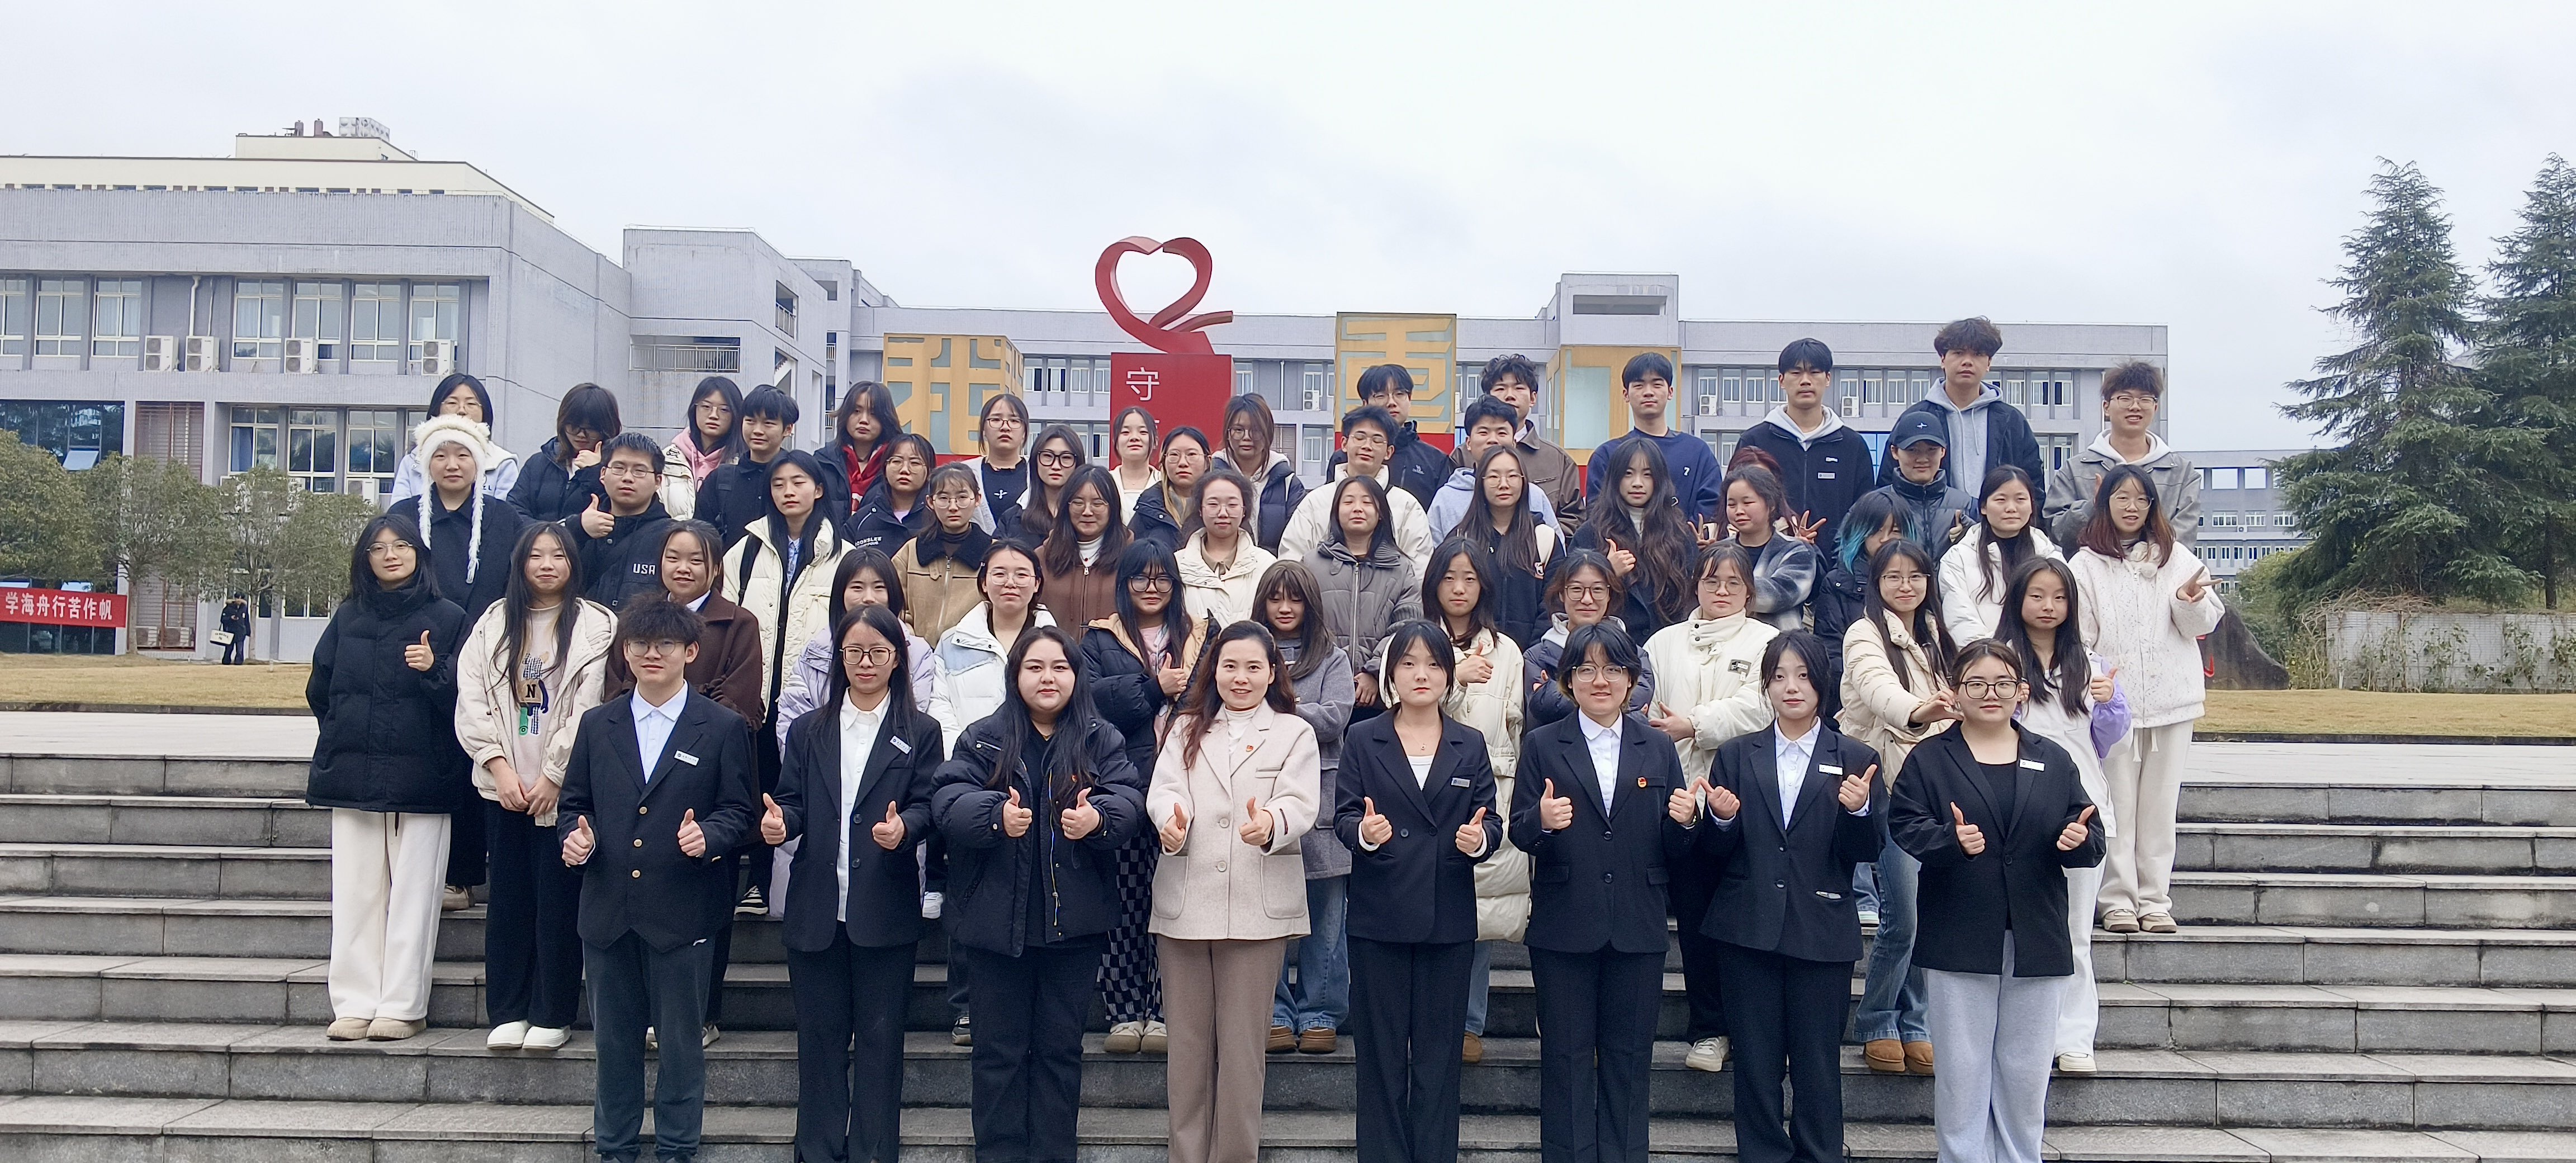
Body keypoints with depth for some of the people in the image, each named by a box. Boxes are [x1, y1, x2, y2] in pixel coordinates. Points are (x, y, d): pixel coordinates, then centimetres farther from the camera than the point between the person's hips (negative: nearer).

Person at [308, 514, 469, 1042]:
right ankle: (355, 1004, 9)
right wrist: (346, 731, 10)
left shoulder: (447, 618, 2)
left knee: (413, 894, -2)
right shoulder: (347, 618, 13)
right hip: (352, 775, 4)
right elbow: (318, 690, 16)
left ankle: (403, 1007, 3)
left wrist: (435, 670, -20)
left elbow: (467, 695, -5)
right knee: (355, 894, 5)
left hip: (420, 778, -3)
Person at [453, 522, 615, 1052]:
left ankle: (552, 1015, 7)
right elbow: (471, 699, 4)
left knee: (558, 903, -1)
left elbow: (589, 708, -7)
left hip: (563, 787, -3)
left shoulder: (597, 625, -1)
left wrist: (553, 776, -10)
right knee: (508, 899, 6)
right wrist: (499, 765, -7)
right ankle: (507, 1013, 13)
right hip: (503, 787, 3)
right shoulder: (493, 622, 11)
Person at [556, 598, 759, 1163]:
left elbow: (742, 813, 0)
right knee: (613, 1038, 13)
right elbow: (573, 802, 15)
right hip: (608, 910, 3)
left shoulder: (724, 728, 1)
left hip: (682, 914, -3)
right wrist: (574, 836, -6)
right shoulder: (597, 725, 11)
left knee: (681, 1039, 6)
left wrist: (707, 835, -20)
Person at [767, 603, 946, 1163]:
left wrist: (904, 827, -25)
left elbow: (926, 804, -4)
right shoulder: (808, 732, 12)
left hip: (885, 911, -2)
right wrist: (778, 822, -17)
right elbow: (793, 802, 6)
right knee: (820, 1036, 8)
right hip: (816, 909, 2)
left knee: (880, 1035, 4)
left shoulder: (920, 733, 5)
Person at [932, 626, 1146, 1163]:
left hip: (1073, 922, 1)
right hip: (997, 919, -1)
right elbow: (948, 800, -11)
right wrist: (996, 816, -30)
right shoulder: (984, 739, 2)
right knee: (1000, 1049, 8)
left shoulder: (1100, 740, 5)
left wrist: (1100, 818, -30)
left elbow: (1130, 798, -8)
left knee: (1061, 1048, 11)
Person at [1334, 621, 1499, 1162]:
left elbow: (1491, 820, 3)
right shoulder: (1364, 740, 4)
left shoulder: (1470, 746, 9)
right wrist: (1363, 832, -23)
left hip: (1448, 919, 1)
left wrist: (1479, 839, -19)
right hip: (1379, 915, -1)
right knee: (1381, 1050, 5)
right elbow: (1342, 815, -2)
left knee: (1439, 1052, 6)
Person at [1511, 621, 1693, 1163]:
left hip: (1637, 929, 2)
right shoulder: (1542, 746, 2)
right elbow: (1520, 834, -4)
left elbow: (1675, 851, 6)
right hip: (1564, 927, -2)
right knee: (1567, 1056, 5)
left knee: (1629, 1057, 9)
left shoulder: (1659, 749, 8)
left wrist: (1684, 821, -15)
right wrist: (1542, 822, -26)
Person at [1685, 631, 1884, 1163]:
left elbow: (1867, 851, -1)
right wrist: (1721, 819, -15)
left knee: (1818, 1064, 5)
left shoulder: (1856, 759, 4)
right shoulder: (1736, 755, 8)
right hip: (1748, 930, 1)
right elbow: (1711, 854, 6)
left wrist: (1858, 810, -20)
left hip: (1821, 933, -1)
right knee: (1756, 1062, 7)